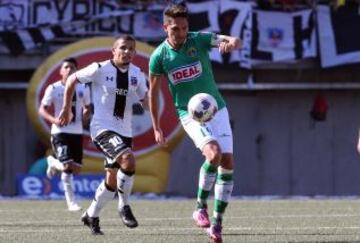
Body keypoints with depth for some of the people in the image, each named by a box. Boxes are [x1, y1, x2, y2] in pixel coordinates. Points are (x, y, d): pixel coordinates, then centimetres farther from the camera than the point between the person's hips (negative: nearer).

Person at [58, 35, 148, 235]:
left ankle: (91, 216, 32)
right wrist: (66, 109, 5)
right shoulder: (100, 69, -9)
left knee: (112, 180, 12)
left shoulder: (137, 74, 4)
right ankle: (124, 207, -12)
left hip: (125, 131, 6)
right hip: (103, 128, -6)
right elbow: (73, 79, 3)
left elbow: (145, 101, 11)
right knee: (128, 159, -29)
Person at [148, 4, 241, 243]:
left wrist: (231, 43, -45)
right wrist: (156, 128, 4)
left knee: (228, 163, -3)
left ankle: (217, 222, 8)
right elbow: (153, 91, 4)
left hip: (217, 109, 3)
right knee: (213, 153, -27)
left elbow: (236, 41, -20)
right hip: (190, 114, -2)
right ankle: (201, 207, -10)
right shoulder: (159, 56, -8)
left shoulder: (200, 40, -9)